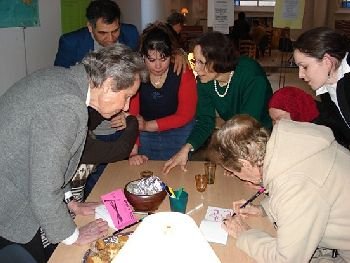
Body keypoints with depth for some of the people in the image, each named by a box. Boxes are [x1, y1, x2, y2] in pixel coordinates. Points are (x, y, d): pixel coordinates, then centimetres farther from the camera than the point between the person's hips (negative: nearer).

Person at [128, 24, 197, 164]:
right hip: (145, 137, 1)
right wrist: (133, 152, -28)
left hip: (179, 134, -1)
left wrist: (148, 125, -20)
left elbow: (185, 115, -14)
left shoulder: (183, 74, -15)